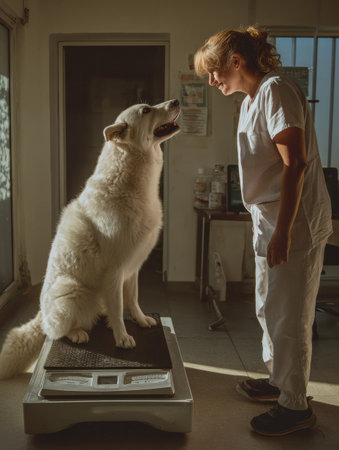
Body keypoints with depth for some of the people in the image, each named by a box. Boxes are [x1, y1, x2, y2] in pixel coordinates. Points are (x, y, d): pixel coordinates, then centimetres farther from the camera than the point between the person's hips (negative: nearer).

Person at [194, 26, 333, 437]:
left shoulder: (276, 90, -14)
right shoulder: (251, 100, 15)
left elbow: (295, 163, -22)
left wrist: (282, 231, -24)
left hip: (294, 223, -10)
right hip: (269, 220, 10)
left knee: (288, 315, -1)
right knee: (268, 309, 18)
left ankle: (295, 405, 15)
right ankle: (279, 380, 36)